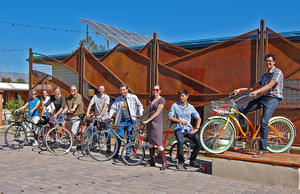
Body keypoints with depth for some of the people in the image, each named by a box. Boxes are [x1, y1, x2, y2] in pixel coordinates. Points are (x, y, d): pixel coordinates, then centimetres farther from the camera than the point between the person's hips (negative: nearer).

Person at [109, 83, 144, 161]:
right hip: (122, 121, 2)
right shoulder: (118, 99, 11)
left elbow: (140, 105, 10)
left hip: (131, 120, -2)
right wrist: (109, 117, -1)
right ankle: (116, 154, 6)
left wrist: (140, 112, -6)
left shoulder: (133, 97, 4)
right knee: (119, 137, -1)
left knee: (129, 138, 0)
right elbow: (113, 108, 11)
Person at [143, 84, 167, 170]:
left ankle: (164, 163, -3)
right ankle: (152, 161, 20)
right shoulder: (151, 99, 13)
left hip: (157, 123, -7)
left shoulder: (162, 100, -8)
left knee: (159, 144, -10)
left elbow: (157, 113, -14)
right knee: (150, 142, 9)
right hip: (149, 123, 7)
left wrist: (147, 120, -15)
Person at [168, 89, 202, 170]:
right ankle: (180, 162, -14)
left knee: (199, 142, -16)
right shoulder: (175, 106, 1)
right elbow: (170, 117, -5)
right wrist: (180, 121, -16)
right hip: (179, 129, -3)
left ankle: (192, 160, 7)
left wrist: (196, 128, -2)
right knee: (180, 142, -33)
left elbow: (198, 118, 12)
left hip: (189, 129, 3)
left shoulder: (191, 107, 8)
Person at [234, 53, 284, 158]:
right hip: (263, 97, 8)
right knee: (242, 110, -6)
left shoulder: (277, 72, -6)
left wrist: (256, 92, -34)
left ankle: (262, 149, -13)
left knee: (264, 122, -21)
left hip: (273, 99, -8)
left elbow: (270, 85, -21)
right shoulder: (264, 75, 19)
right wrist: (241, 89, 9)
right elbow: (254, 87, 19)